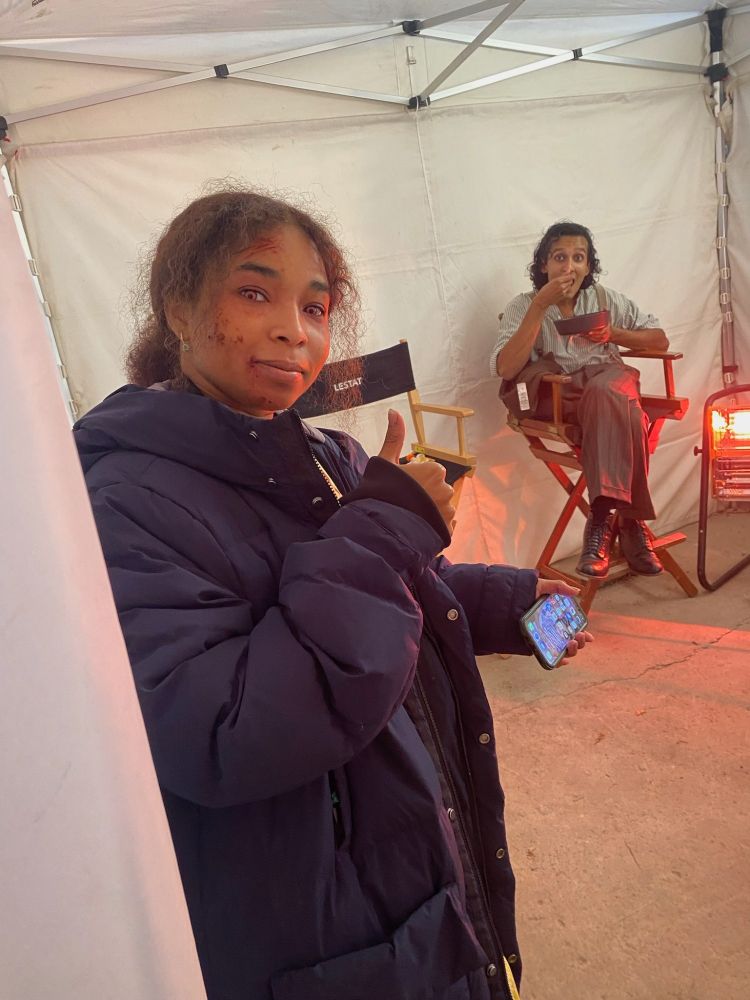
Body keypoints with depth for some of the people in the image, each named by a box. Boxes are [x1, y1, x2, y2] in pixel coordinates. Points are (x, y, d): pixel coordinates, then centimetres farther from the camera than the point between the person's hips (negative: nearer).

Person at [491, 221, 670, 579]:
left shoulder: (606, 299, 13)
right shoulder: (523, 306, 3)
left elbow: (660, 340, 17)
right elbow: (505, 368, -14)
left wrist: (612, 334, -3)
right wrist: (541, 304, -16)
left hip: (610, 379, 3)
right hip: (552, 399, -3)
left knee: (605, 395, -36)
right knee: (618, 411, -34)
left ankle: (603, 518, -30)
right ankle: (628, 519, -29)